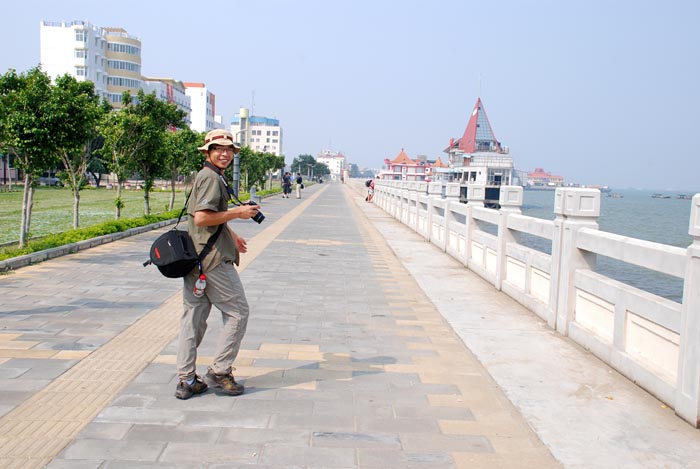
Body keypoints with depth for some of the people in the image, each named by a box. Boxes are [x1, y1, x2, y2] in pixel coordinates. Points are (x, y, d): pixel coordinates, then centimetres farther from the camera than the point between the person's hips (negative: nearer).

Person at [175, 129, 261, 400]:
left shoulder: (204, 176, 21)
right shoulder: (211, 177, -12)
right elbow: (201, 218, -23)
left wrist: (231, 236, 32)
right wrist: (237, 212, -16)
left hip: (194, 259, 10)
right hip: (213, 259, -10)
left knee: (193, 317, 10)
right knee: (238, 312, 2)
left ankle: (186, 380, 14)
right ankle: (219, 372, 5)